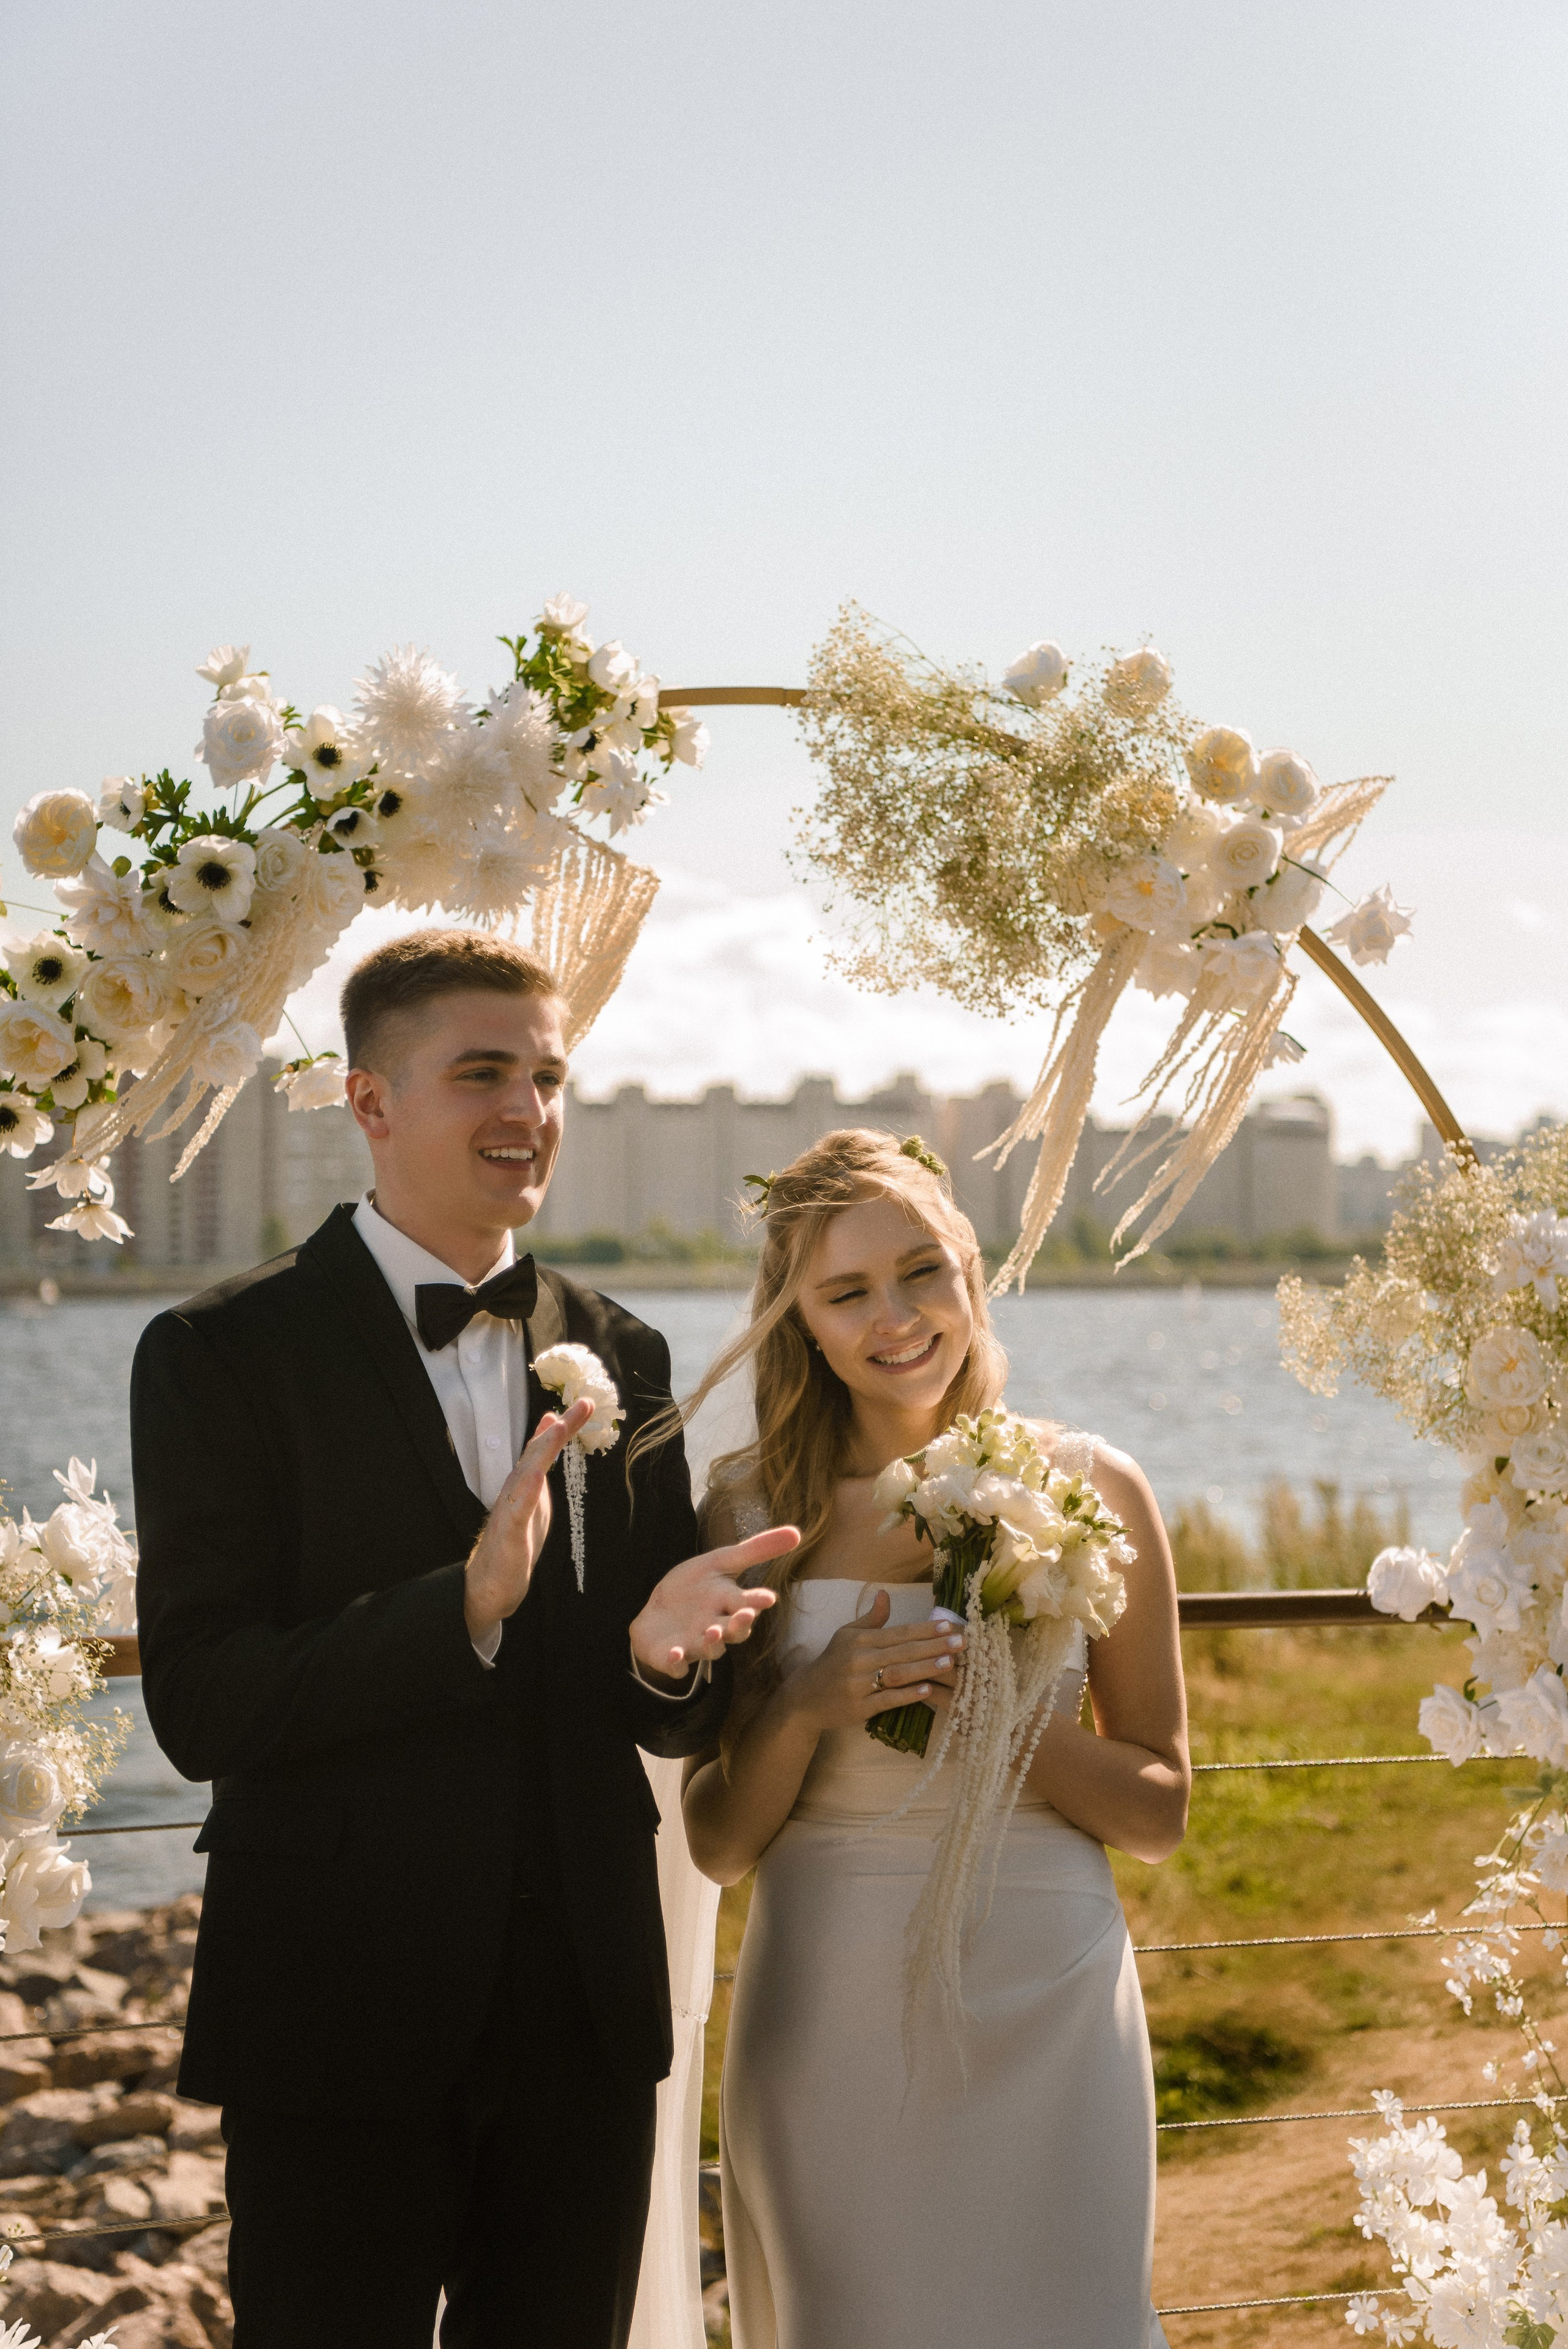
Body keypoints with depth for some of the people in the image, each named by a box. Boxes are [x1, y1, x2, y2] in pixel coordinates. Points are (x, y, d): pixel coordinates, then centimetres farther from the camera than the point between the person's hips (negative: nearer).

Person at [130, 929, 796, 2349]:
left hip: (585, 2018, 5)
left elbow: (683, 1724, 12)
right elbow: (197, 1706, -15)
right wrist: (463, 1604, -27)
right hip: (342, 2016, -5)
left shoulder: (619, 1357, 9)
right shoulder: (224, 1355, -7)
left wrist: (667, 1652, -13)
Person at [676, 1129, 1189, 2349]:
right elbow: (719, 1842, 2)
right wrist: (809, 1709, -16)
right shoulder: (752, 1509, 0)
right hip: (832, 2009, 0)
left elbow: (1159, 1813, 3)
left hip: (1044, 2005, 0)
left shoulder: (1094, 1491, 0)